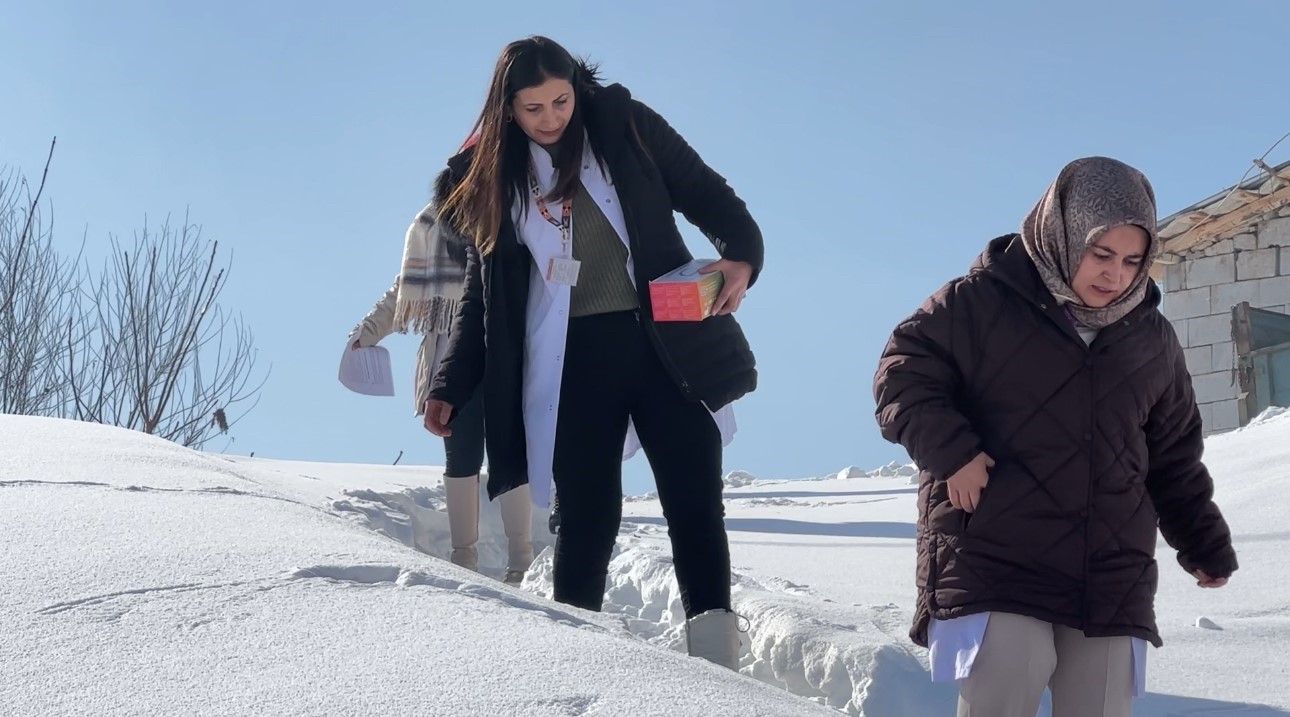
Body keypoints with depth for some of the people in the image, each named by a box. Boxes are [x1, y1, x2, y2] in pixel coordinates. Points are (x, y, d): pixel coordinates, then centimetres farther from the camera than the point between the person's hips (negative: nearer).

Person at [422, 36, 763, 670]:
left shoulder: (625, 125, 3)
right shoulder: (492, 175, 9)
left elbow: (706, 194, 5)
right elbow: (482, 292, 14)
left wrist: (741, 255, -15)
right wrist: (450, 387, 7)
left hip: (666, 344, 0)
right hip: (569, 361, 1)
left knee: (696, 509, -4)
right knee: (586, 518, -3)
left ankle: (717, 672, -3)